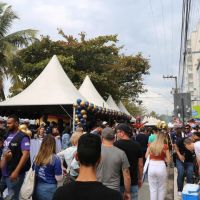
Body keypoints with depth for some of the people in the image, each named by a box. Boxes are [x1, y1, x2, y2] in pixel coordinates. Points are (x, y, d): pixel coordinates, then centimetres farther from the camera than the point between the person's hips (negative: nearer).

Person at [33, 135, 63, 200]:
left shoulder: (37, 157, -2)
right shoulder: (55, 159, -16)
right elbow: (58, 179, -14)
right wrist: (62, 172, 4)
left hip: (37, 188, 5)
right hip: (49, 189, -5)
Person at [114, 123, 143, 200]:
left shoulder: (115, 145, -12)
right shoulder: (137, 145, -2)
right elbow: (140, 165, 3)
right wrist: (140, 179, 15)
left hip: (119, 181, -3)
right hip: (133, 181, 3)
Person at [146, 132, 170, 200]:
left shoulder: (151, 145, 4)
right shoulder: (165, 146, -3)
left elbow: (146, 156, 5)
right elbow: (168, 160, -1)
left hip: (151, 166, 2)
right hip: (161, 167, -2)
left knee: (153, 189, 11)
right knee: (161, 189, 13)